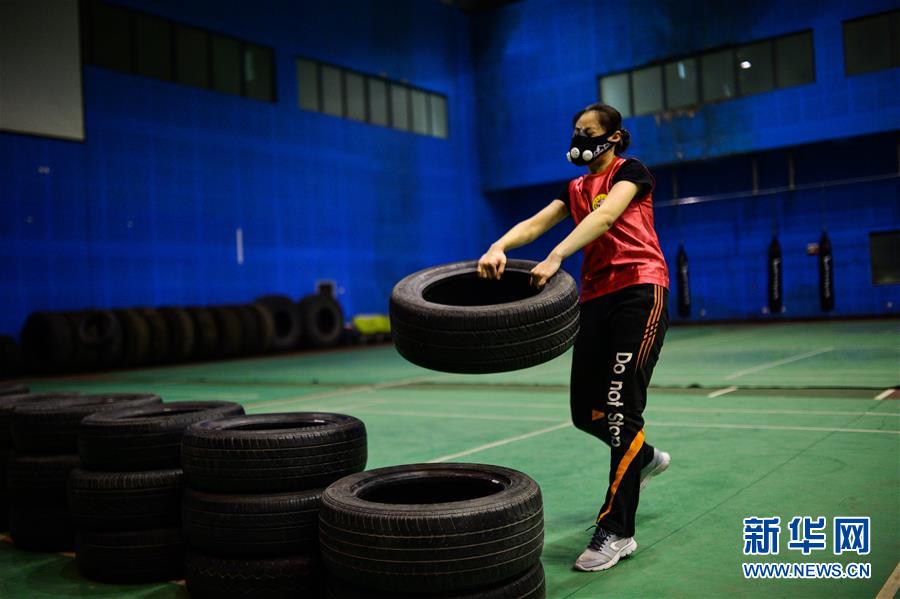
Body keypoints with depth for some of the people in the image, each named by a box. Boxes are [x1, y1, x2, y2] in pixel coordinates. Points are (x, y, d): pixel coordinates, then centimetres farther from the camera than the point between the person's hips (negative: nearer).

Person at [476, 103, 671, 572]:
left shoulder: (631, 172, 0)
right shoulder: (575, 189, 19)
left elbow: (605, 217, -20)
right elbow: (536, 223, 2)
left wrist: (555, 257, -34)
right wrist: (499, 246, -20)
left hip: (639, 290, -7)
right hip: (596, 297, 7)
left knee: (620, 408, -13)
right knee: (586, 412, 8)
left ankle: (617, 532, -6)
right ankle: (644, 458, 39)